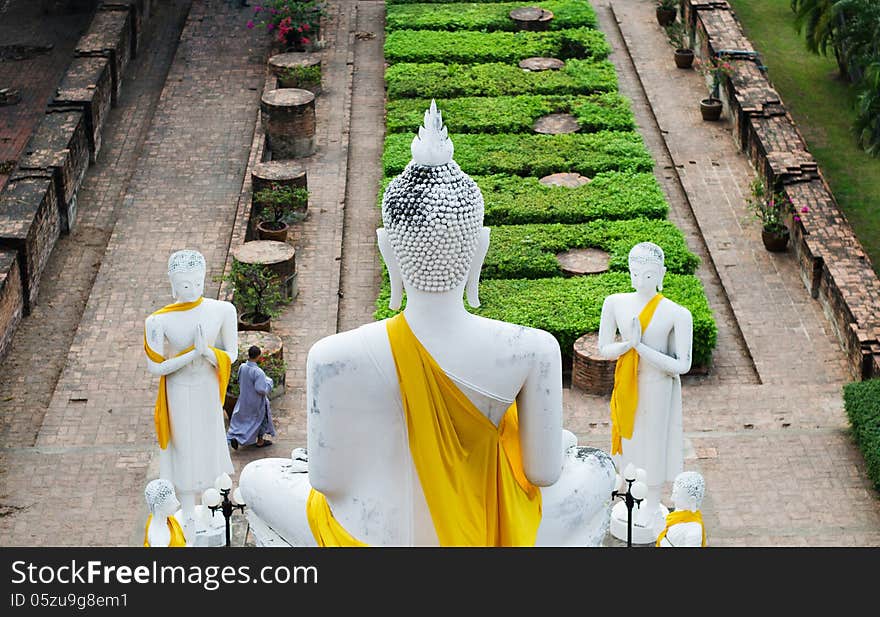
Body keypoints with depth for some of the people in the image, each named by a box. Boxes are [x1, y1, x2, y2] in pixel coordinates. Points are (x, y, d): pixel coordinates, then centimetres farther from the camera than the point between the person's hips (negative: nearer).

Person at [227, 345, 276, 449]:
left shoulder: (242, 367, -9)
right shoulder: (258, 372, -29)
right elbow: (261, 389, -29)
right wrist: (269, 383, -12)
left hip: (243, 399, 5)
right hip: (256, 402, -5)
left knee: (240, 420, 21)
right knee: (261, 418, 18)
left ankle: (234, 437, 5)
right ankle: (260, 441, 28)